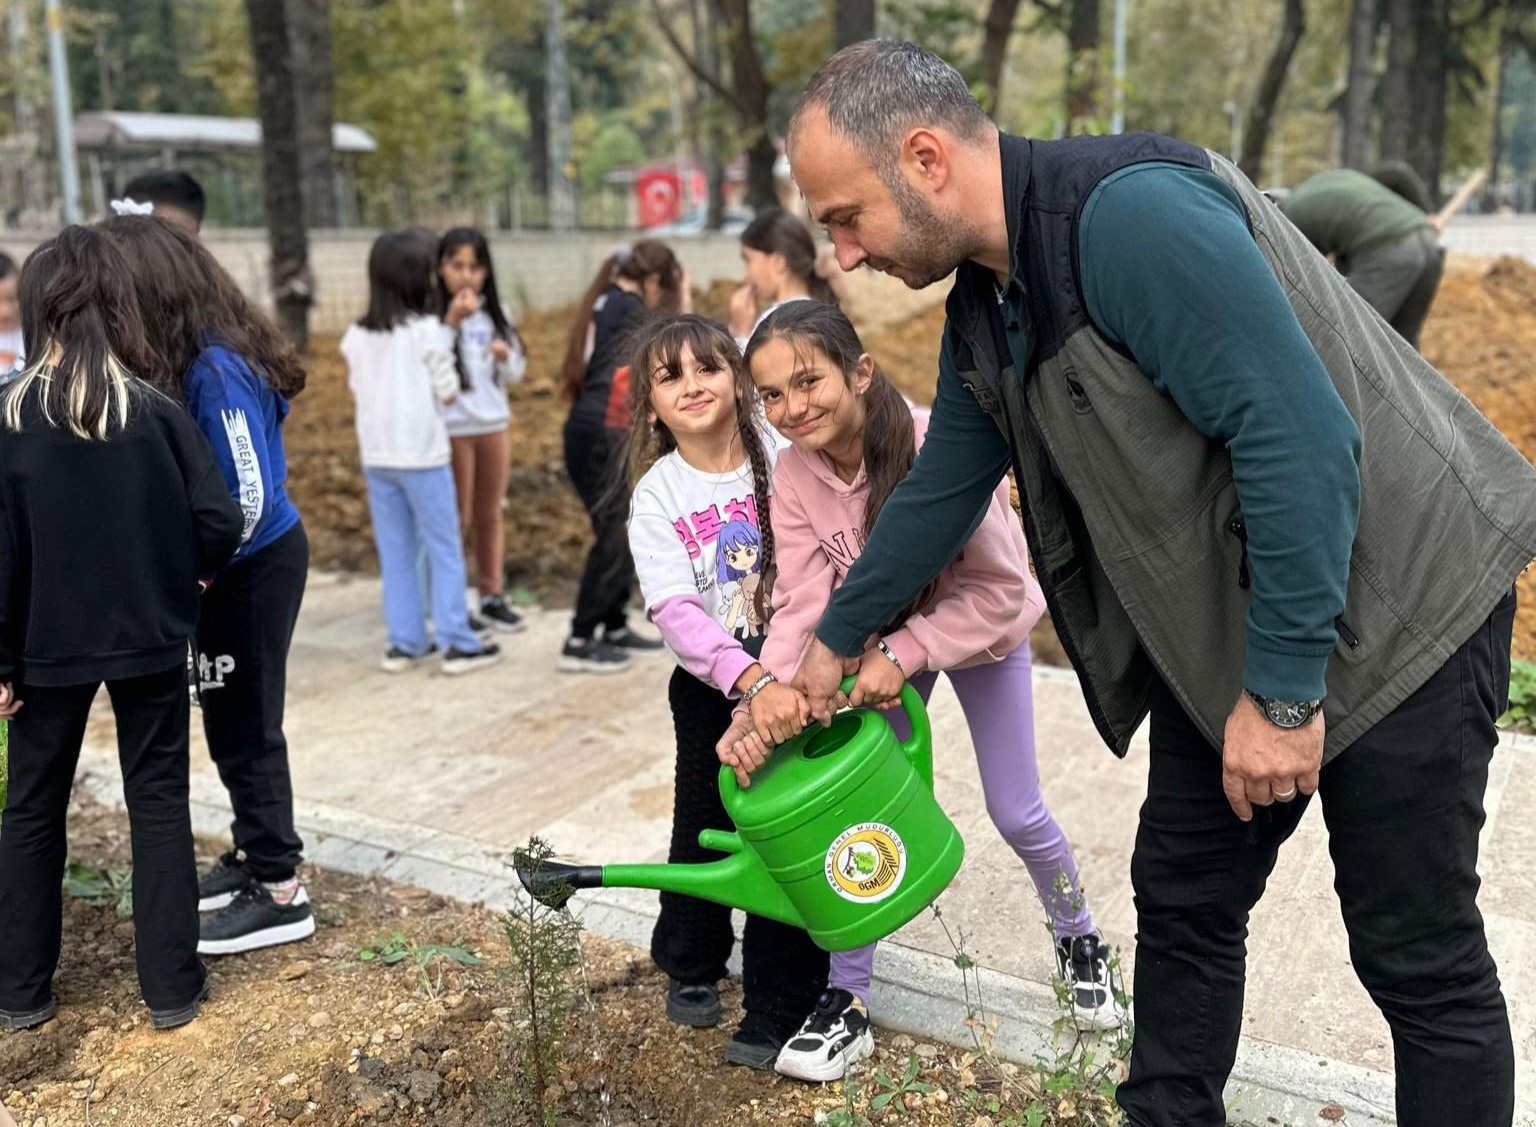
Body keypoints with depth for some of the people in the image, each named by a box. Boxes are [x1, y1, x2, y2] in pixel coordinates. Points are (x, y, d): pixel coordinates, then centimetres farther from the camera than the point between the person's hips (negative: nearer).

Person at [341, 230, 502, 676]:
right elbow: (448, 393, -6)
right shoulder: (426, 329, -9)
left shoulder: (357, 336, 6)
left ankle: (405, 643, 14)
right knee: (445, 550, 4)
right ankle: (457, 643, 5)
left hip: (376, 456, 5)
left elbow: (357, 388, 11)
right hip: (421, 454, -5)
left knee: (395, 555, 11)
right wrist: (449, 332, 7)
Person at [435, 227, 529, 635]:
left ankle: (492, 597, 22)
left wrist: (506, 355, -9)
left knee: (490, 515, 13)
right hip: (452, 429, -5)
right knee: (457, 518, 2)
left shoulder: (494, 312, 7)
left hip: (495, 424, 5)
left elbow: (517, 372, 12)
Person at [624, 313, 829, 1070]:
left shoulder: (782, 456, -7)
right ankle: (690, 965, 41)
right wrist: (744, 675, -33)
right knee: (704, 826, 14)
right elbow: (675, 611, -17)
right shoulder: (657, 498, -7)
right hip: (710, 686, 1)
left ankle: (778, 1006, 16)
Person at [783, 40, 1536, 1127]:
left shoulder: (1131, 212, -26)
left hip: (1393, 597, -8)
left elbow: (1299, 436, -29)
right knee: (1183, 906, 15)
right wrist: (837, 639, 25)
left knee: (1419, 955, 2)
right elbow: (945, 487, 17)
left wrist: (1284, 689, -23)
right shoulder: (982, 303, 3)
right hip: (1220, 621, 9)